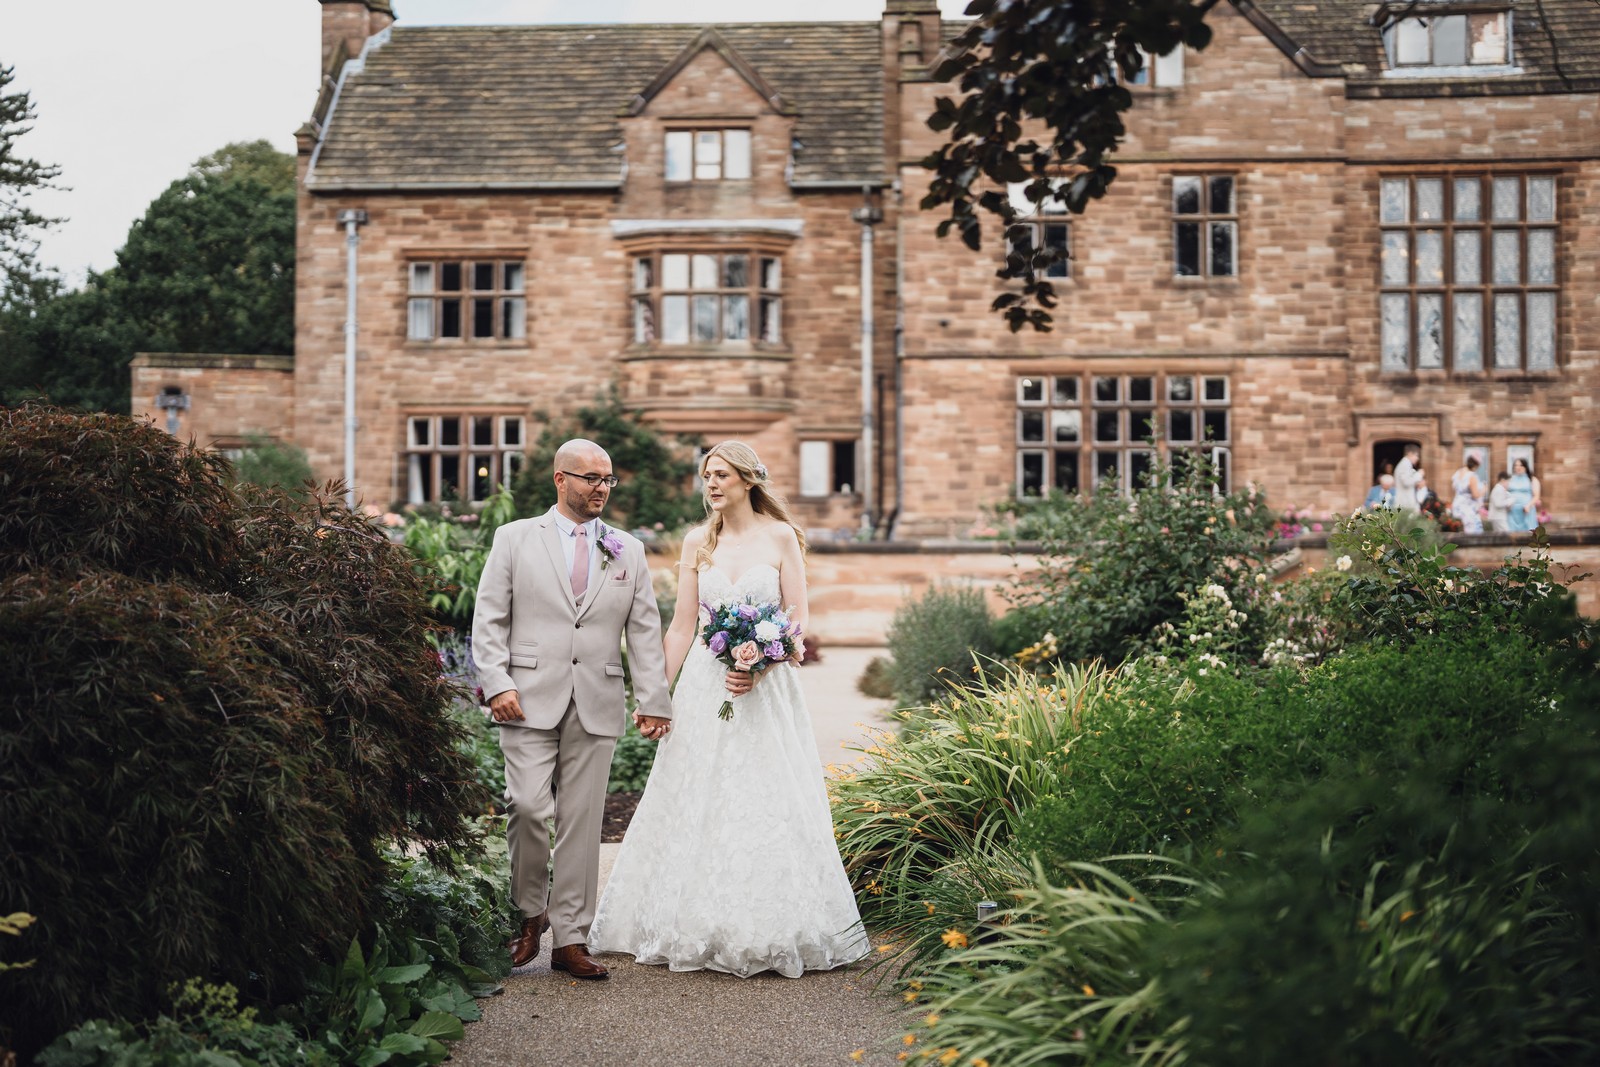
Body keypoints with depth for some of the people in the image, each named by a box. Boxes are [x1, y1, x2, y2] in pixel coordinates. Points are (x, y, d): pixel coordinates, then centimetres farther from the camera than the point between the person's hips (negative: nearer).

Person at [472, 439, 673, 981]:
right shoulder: (515, 538, 7)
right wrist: (496, 684, -9)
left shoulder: (629, 551, 14)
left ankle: (570, 939, 10)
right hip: (531, 699, -2)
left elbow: (645, 630, 12)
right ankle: (529, 913, 11)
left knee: (582, 822, 3)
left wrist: (654, 700, 5)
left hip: (597, 707, 2)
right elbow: (489, 618, 3)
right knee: (528, 808, -13)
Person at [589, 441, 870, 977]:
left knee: (768, 806, -3)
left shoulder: (781, 537, 0)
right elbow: (682, 625, 8)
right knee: (696, 805, 3)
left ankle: (769, 929, 8)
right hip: (705, 686, 3)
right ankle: (697, 929, 13)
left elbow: (797, 620, -3)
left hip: (767, 688, -2)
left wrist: (759, 668, -18)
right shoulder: (698, 542, 8)